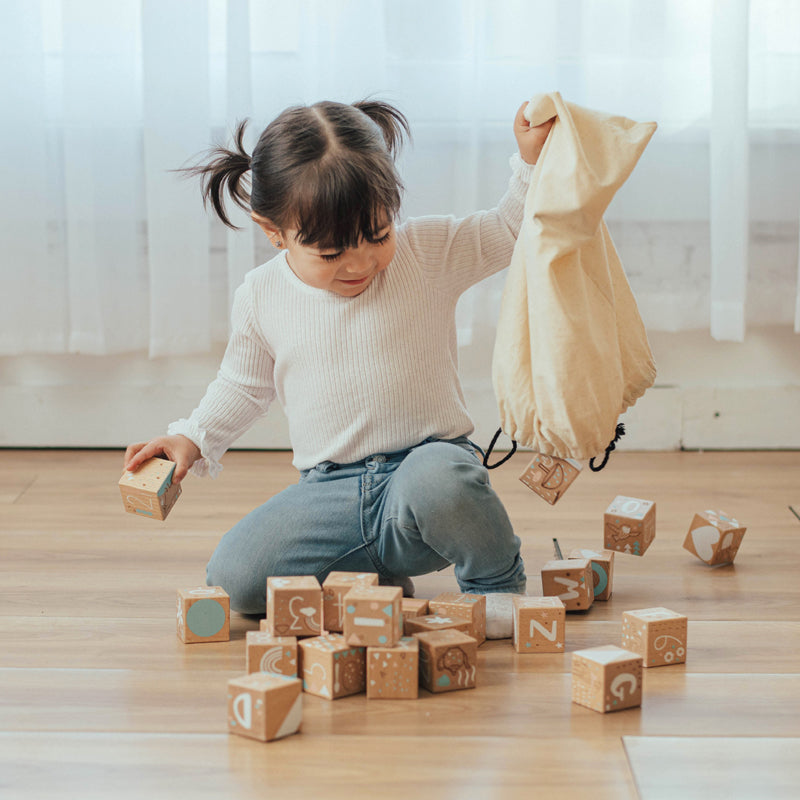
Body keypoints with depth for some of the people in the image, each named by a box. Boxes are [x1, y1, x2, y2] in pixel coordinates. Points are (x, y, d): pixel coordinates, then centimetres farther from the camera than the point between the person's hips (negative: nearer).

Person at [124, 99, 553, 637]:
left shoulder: (431, 252, -3)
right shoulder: (262, 296, 3)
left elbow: (510, 232, 3)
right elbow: (244, 384, 19)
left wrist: (533, 160, -13)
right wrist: (194, 439, 6)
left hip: (430, 457, -3)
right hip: (331, 492, 3)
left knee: (436, 482, -41)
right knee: (232, 578, -16)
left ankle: (497, 579, -8)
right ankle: (375, 577, 5)